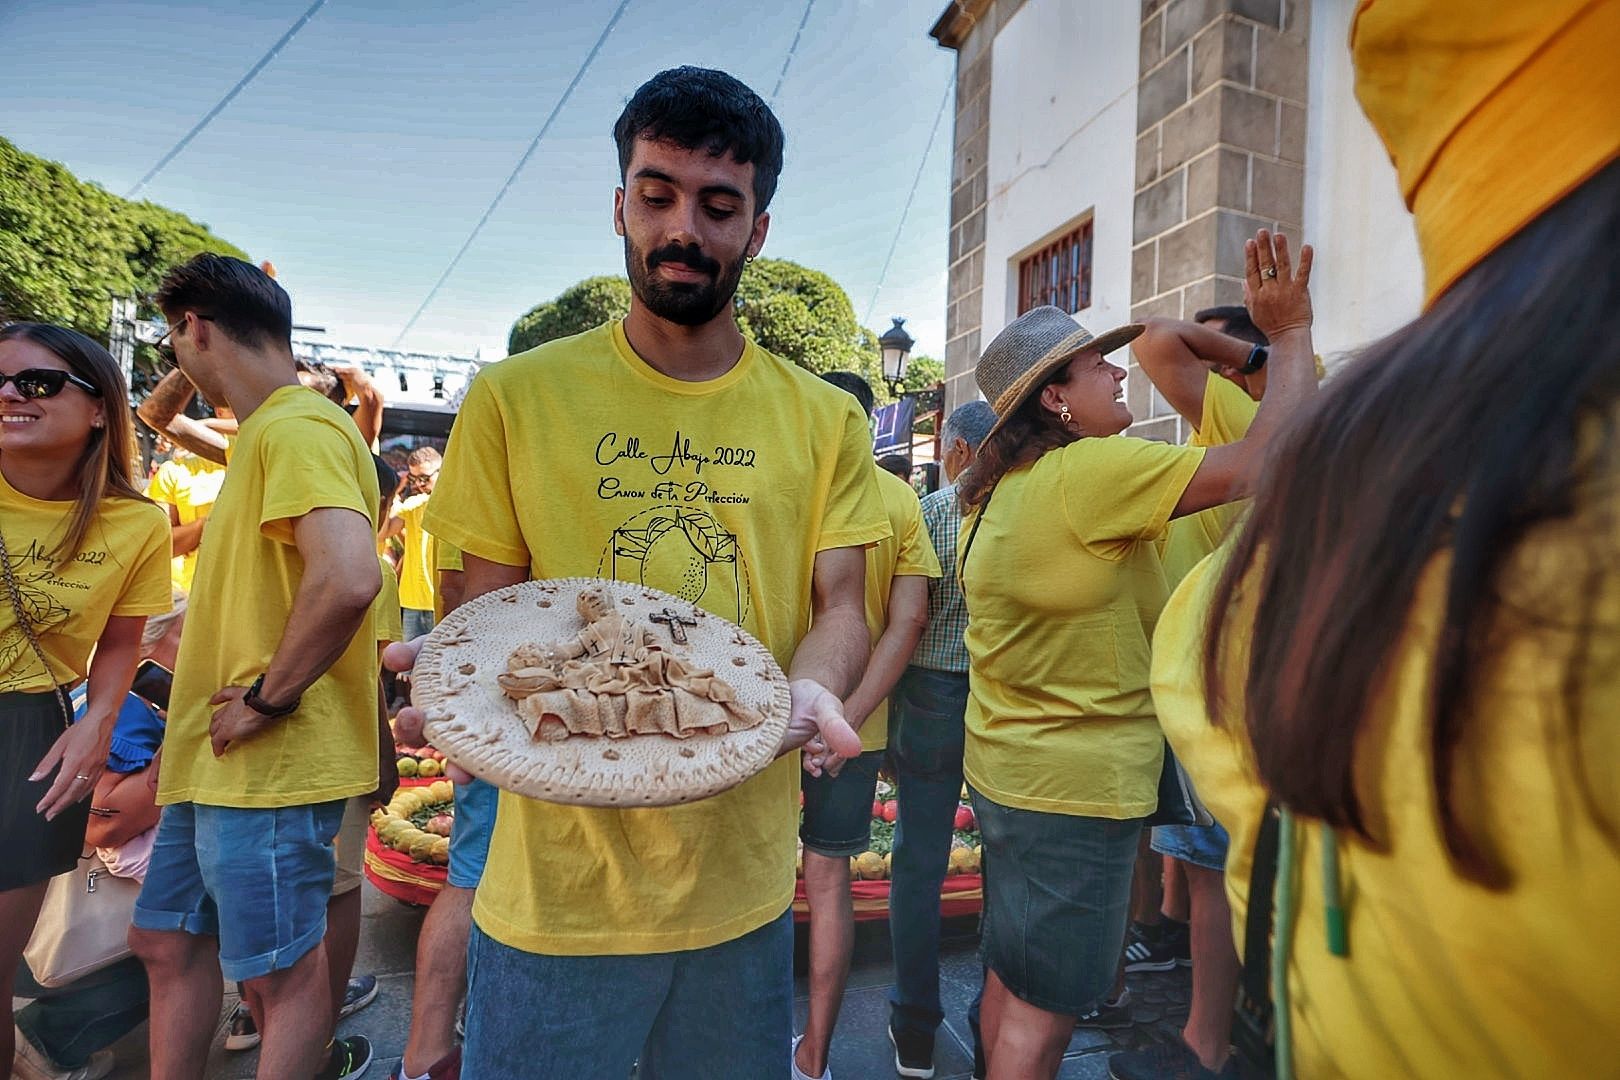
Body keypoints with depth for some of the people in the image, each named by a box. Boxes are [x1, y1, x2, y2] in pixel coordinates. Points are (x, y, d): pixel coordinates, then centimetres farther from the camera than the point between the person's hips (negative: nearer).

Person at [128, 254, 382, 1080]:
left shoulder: (298, 428, -17)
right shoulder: (265, 432, 16)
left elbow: (348, 577, -34)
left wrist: (267, 700, -22)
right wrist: (206, 643, 15)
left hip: (272, 764, -10)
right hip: (215, 762, 10)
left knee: (282, 974, 6)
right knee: (166, 942, 21)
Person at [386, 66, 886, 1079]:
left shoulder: (824, 419, 2)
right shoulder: (516, 399, -2)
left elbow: (841, 605, -1)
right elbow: (487, 606, -1)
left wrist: (811, 692, -22)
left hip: (744, 874, 2)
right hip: (558, 875, -1)